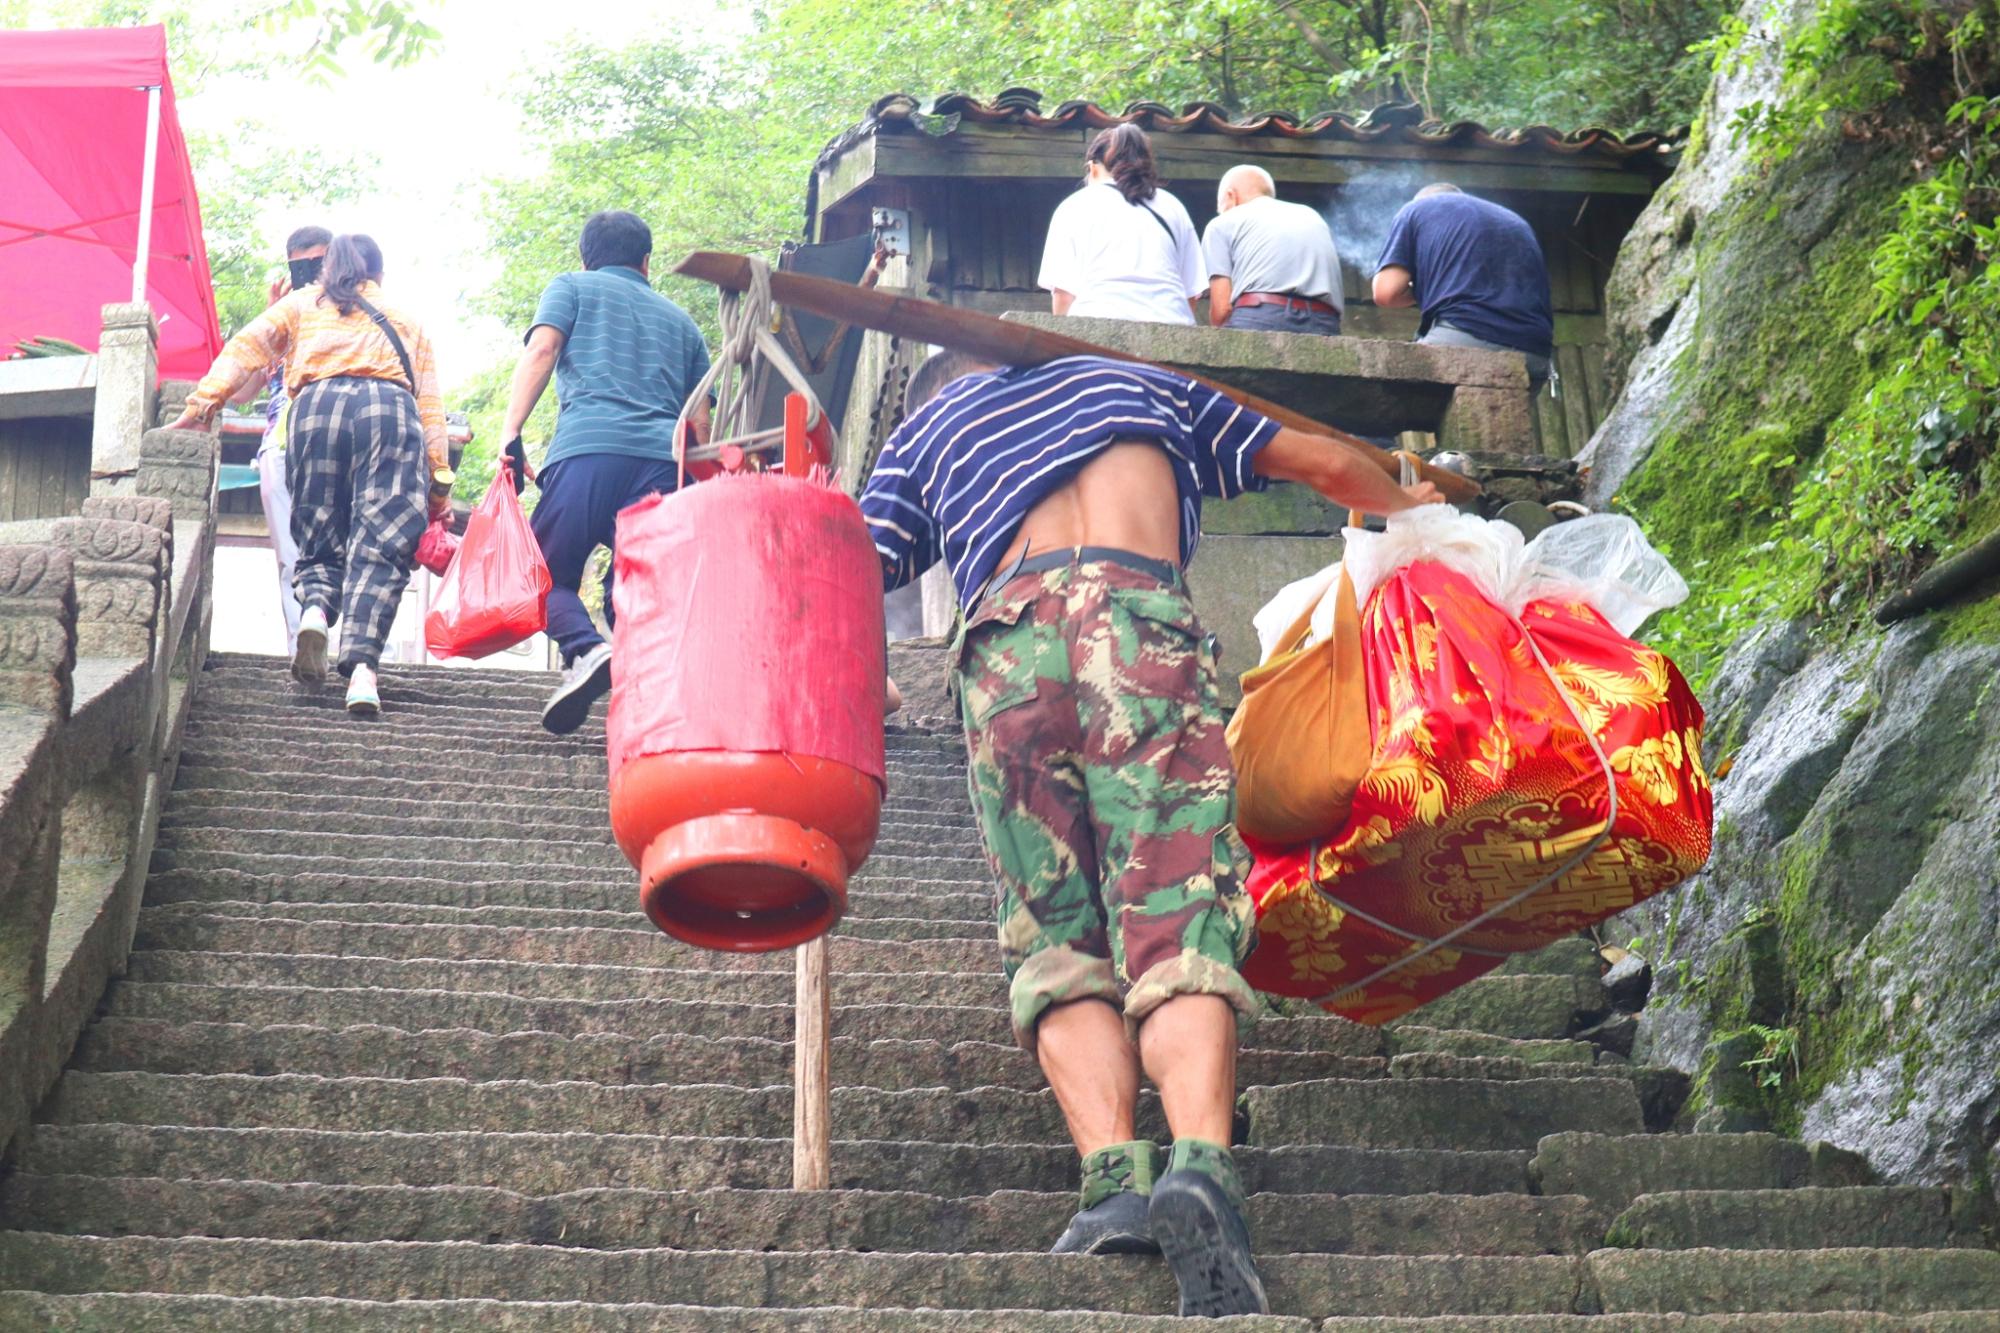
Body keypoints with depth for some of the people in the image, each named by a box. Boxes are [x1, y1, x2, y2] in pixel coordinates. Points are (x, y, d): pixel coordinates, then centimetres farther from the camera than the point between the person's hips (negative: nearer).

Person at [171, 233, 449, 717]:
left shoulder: (302, 305, 30)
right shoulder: (407, 322, 31)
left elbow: (245, 350, 16)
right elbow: (429, 404, 21)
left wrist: (200, 406, 11)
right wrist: (440, 479, 16)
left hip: (318, 405, 0)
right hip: (392, 409, 0)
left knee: (320, 540, 11)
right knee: (379, 548, -8)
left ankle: (316, 608, -23)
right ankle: (361, 667, -27)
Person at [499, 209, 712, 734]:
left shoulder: (571, 287, 22)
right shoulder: (681, 321, 31)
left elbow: (541, 351, 2)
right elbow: (700, 422, 24)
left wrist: (510, 434, -6)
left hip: (588, 448, -3)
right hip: (664, 461, 3)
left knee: (548, 574, 6)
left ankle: (585, 649, -24)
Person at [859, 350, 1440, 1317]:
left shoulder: (928, 425, 33)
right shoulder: (1133, 382, 36)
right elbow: (1324, 463, 42)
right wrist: (1409, 506, 60)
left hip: (1007, 639, 0)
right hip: (1139, 615, 0)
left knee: (1058, 941, 2)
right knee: (1178, 921, -11)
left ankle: (1112, 1172, -20)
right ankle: (1200, 1161, -33)